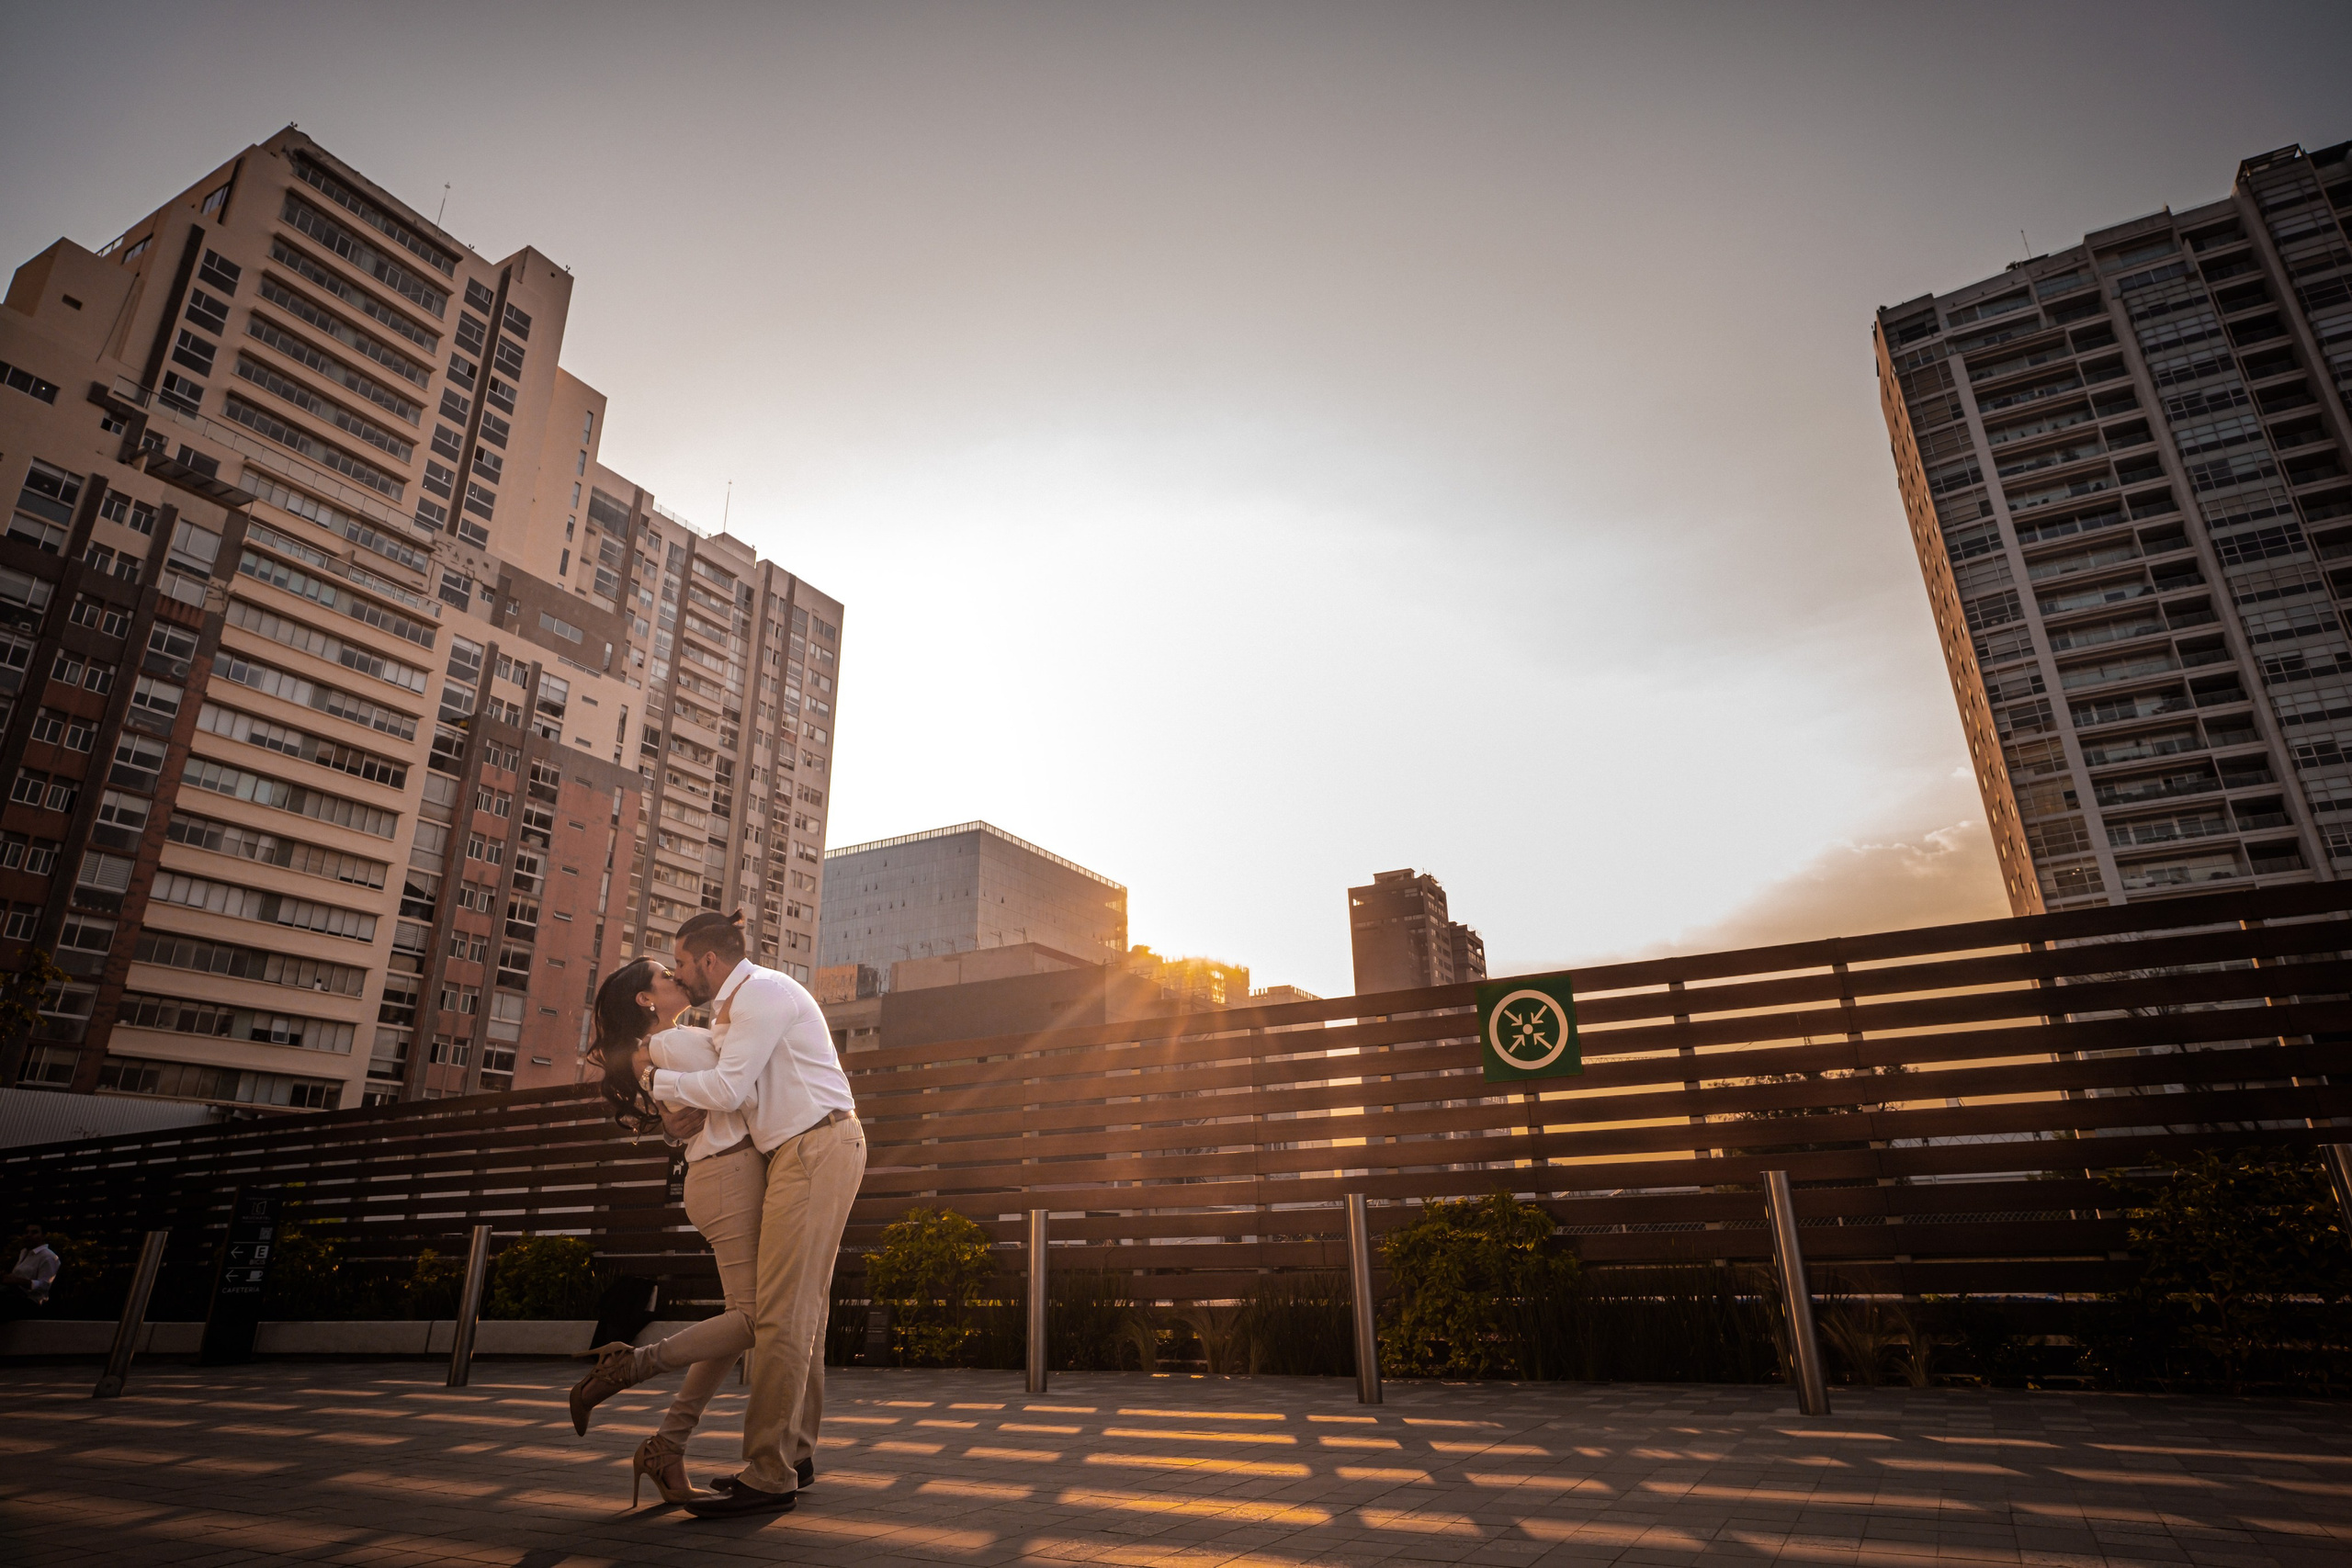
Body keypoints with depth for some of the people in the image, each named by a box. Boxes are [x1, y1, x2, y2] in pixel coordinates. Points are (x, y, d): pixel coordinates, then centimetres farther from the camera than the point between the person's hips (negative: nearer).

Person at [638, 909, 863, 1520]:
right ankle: (796, 1453, 22)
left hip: (817, 1146, -11)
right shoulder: (732, 1007, 22)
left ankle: (768, 1476, -7)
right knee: (803, 1308, 13)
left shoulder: (762, 992, -11)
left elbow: (727, 1090, -17)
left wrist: (655, 1077, -3)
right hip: (802, 1153, 11)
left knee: (782, 1314, -11)